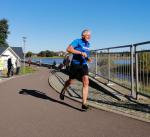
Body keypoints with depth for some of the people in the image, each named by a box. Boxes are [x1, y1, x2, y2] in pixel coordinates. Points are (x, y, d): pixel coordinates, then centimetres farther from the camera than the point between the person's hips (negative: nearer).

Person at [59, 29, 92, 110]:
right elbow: (68, 49, -25)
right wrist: (81, 53, -29)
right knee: (70, 81, 15)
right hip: (75, 64, -4)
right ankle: (63, 91, 49)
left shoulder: (88, 44, 12)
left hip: (84, 65, 4)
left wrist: (88, 58, 8)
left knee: (86, 82, -16)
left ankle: (84, 104, -15)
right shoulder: (77, 41, -10)